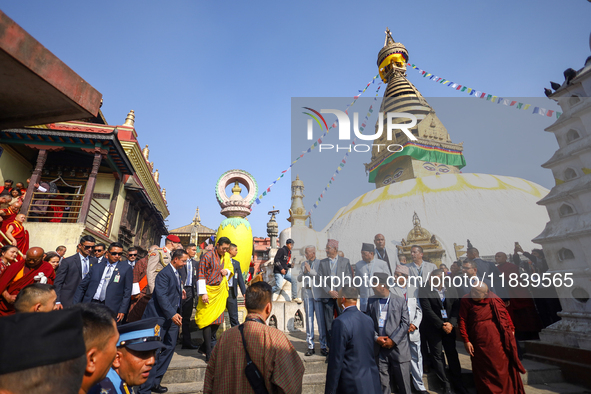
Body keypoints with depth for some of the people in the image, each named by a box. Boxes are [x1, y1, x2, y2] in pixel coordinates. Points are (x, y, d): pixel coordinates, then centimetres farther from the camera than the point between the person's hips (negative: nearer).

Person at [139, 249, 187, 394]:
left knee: (169, 348, 12)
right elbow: (161, 296, -25)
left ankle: (155, 382, 26)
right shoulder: (164, 273, -17)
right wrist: (172, 314, -30)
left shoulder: (176, 273, 12)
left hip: (172, 316, 9)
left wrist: (177, 314, 16)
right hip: (159, 317, -9)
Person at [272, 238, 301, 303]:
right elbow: (276, 260, -17)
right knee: (278, 286, -16)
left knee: (294, 280, -2)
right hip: (278, 272, -8)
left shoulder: (289, 252, 14)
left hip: (286, 271, 8)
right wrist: (281, 269, -20)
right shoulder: (282, 250, -12)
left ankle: (294, 297, 8)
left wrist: (290, 265, 1)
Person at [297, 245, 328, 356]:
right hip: (307, 294, 4)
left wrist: (310, 270, -12)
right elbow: (299, 279, 10)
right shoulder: (303, 264, 15)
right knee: (309, 320, 7)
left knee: (321, 320, -1)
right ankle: (310, 346, 17)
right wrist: (304, 272, -7)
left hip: (318, 294, -4)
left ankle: (323, 346, 11)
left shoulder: (320, 263, 1)